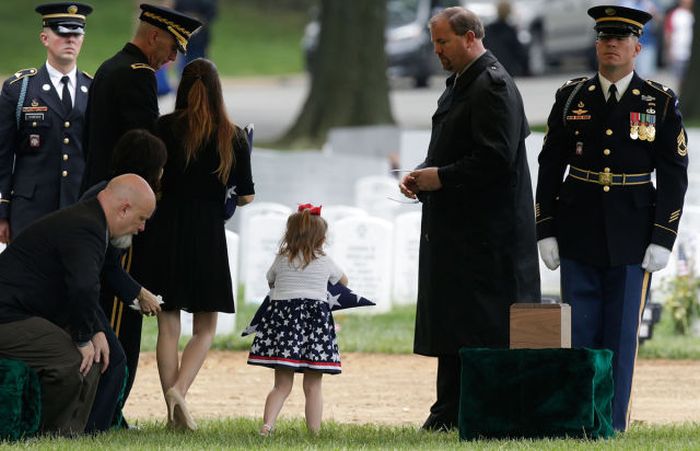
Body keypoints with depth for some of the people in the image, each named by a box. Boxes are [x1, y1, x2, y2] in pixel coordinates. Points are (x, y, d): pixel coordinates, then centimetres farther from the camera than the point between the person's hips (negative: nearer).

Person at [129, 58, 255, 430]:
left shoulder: (165, 127, -3)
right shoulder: (232, 137, 1)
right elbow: (246, 196, 4)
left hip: (165, 231, 0)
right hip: (207, 234, 0)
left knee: (167, 325, 6)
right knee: (205, 328, 9)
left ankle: (173, 412, 4)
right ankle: (179, 389, -16)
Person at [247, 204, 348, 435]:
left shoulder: (281, 261, 8)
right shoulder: (325, 262, 7)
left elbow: (270, 281, 27)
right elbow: (343, 281, 28)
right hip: (316, 317, -1)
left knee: (282, 384, 3)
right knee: (313, 386, 4)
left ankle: (267, 423, -15)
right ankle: (314, 431, 1)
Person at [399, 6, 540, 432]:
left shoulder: (492, 86, -14)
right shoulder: (460, 83, 18)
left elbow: (496, 158, -22)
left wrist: (439, 177, -16)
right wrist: (421, 177, 8)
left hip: (484, 233, -10)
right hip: (454, 229, 10)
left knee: (483, 328, -7)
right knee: (449, 323, 10)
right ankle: (449, 415, 13)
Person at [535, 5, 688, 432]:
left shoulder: (661, 103, 0)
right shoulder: (571, 97, 4)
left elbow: (674, 176, -1)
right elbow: (550, 167, 7)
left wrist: (663, 240, -7)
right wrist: (546, 231, 1)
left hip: (632, 240, -1)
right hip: (579, 238, 1)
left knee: (622, 334, 1)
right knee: (579, 332, 3)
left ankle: (613, 426, 7)